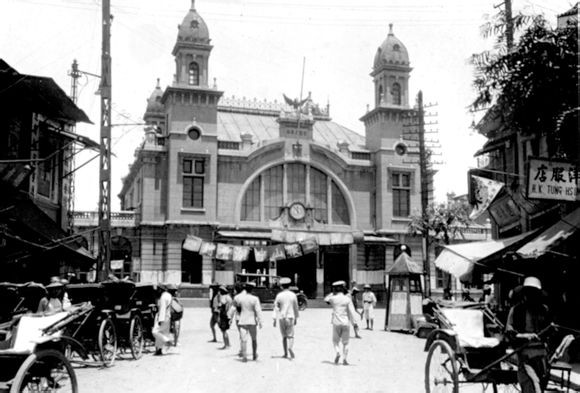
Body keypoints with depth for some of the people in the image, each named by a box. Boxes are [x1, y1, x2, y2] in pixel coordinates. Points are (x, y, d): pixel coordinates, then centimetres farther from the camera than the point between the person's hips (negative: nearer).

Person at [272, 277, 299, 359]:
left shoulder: (279, 295, -2)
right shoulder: (293, 295, 0)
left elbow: (276, 307, -4)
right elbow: (296, 307, 6)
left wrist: (274, 319, -3)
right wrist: (296, 318, 17)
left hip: (281, 318, 1)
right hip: (290, 317, -1)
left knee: (284, 336, 11)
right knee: (290, 335, 0)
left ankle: (285, 353, 14)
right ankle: (290, 347, -28)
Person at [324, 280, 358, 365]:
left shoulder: (333, 298, -3)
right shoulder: (347, 299, -4)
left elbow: (326, 299, 20)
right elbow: (351, 311, -9)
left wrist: (333, 293, 18)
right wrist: (354, 322, -7)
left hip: (336, 323, 0)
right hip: (346, 323, 0)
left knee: (335, 340, 12)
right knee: (345, 342, 8)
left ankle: (337, 352, -13)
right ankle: (344, 359, 1)